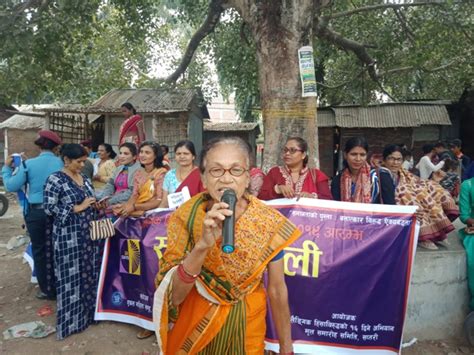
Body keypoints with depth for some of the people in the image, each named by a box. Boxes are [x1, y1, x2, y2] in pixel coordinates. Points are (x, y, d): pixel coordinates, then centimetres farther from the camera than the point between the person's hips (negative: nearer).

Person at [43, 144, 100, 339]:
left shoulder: (84, 178, 11)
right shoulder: (55, 179, -10)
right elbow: (49, 208, -15)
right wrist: (76, 208, -18)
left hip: (88, 234, 7)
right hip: (68, 236, -7)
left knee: (89, 272, 13)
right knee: (71, 276, 1)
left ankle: (88, 311, 28)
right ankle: (71, 319, 16)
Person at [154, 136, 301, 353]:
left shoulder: (269, 222, -19)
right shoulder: (186, 217, -18)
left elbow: (277, 291, -8)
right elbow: (174, 295, -21)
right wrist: (203, 245, -37)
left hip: (247, 321, 0)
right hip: (195, 320, 1)